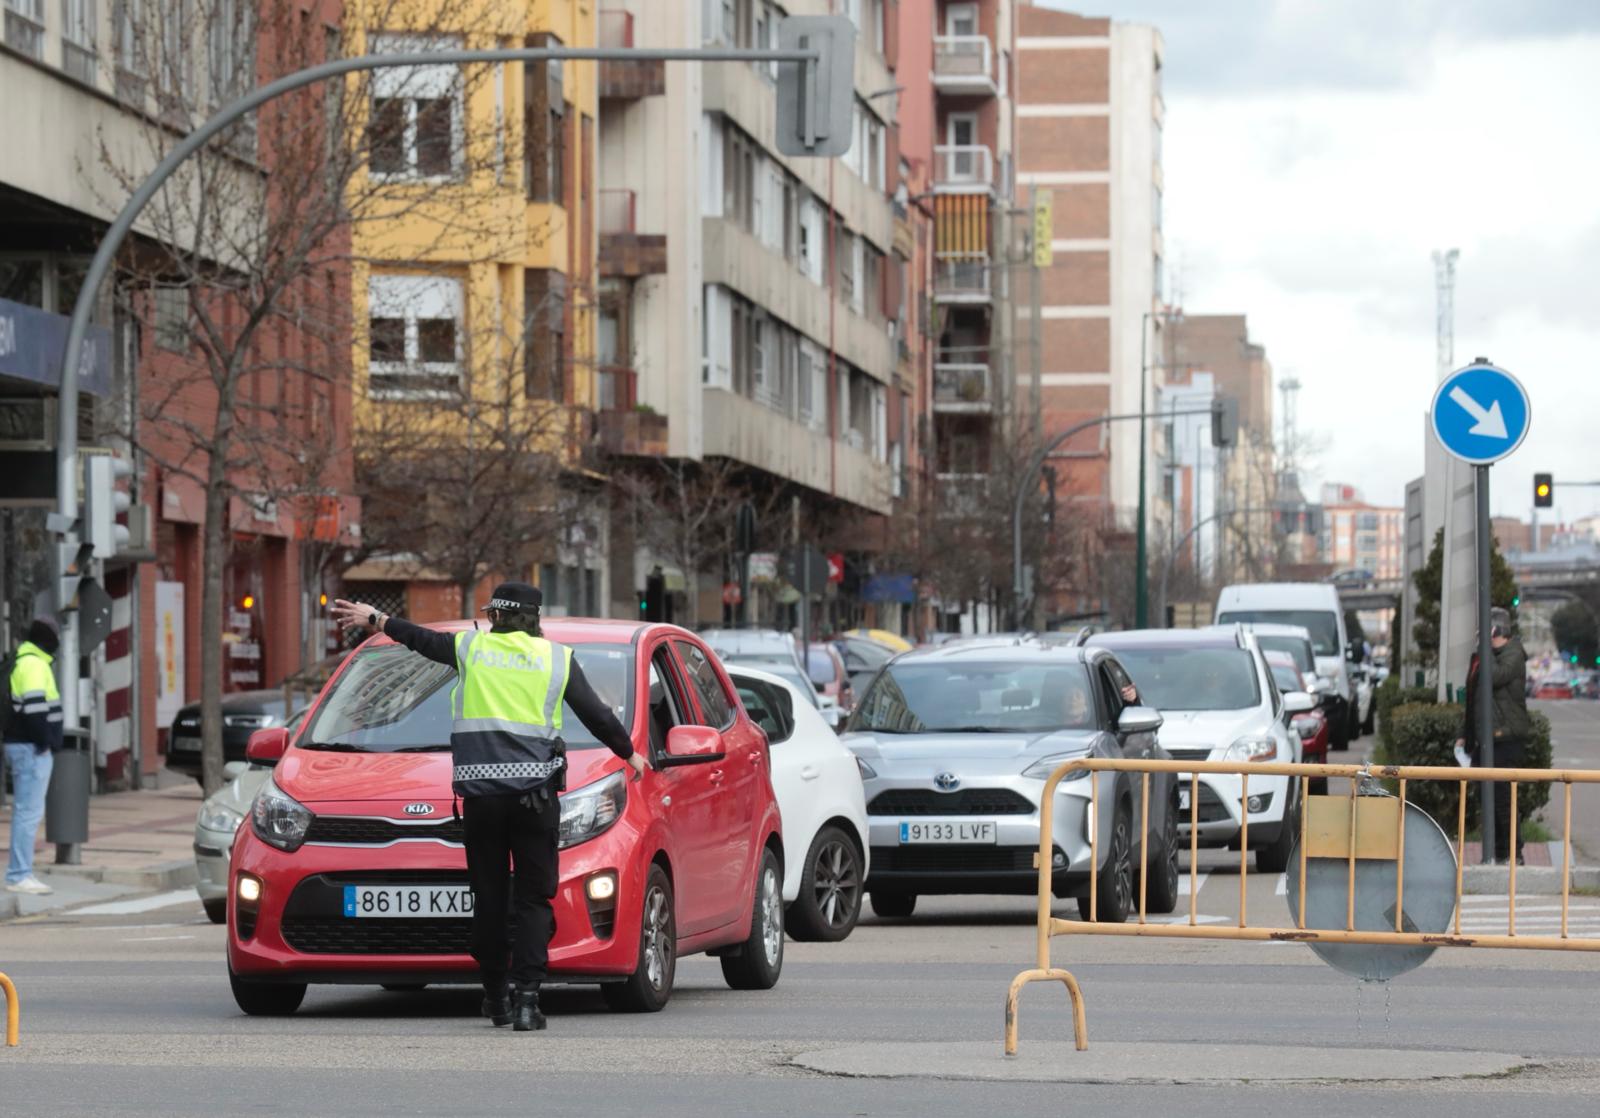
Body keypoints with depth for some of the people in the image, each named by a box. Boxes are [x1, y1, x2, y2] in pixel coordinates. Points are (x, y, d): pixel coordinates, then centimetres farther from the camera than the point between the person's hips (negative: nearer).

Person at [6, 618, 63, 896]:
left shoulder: (20, 662, 18)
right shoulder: (34, 665, -14)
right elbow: (34, 706, -23)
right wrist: (44, 741, -16)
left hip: (21, 745, 11)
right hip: (32, 749, -11)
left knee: (27, 811, 14)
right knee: (29, 811, -10)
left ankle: (20, 874, 17)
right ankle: (19, 875, -12)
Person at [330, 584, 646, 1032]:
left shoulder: (471, 647, 7)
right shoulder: (557, 659, 7)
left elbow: (419, 638, 22)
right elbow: (596, 713, 14)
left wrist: (376, 620, 39)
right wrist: (629, 753, 30)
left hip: (481, 792, 1)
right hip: (535, 791, -1)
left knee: (489, 896, 10)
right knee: (533, 898, 0)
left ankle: (496, 995, 15)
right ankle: (526, 995, -11)